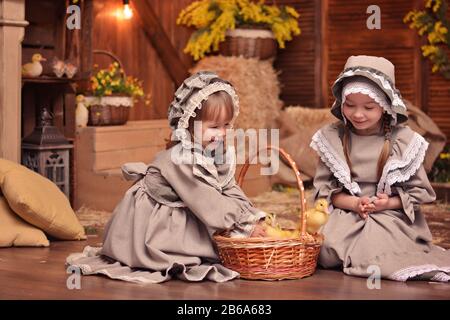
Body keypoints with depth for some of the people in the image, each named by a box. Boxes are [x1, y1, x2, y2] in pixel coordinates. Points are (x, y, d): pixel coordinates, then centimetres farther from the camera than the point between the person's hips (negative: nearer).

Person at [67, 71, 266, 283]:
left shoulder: (221, 154, -1)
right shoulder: (179, 160, -28)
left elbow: (231, 191, 1)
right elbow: (206, 202, -29)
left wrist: (254, 218, -13)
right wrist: (245, 224, -26)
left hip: (179, 220, 9)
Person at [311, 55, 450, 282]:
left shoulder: (403, 140, -1)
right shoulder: (332, 137, 3)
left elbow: (419, 191, 3)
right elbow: (323, 187, 1)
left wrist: (389, 203, -14)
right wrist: (353, 203, -15)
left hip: (392, 217, -2)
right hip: (345, 215, 2)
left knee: (378, 245, -32)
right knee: (328, 252, -24)